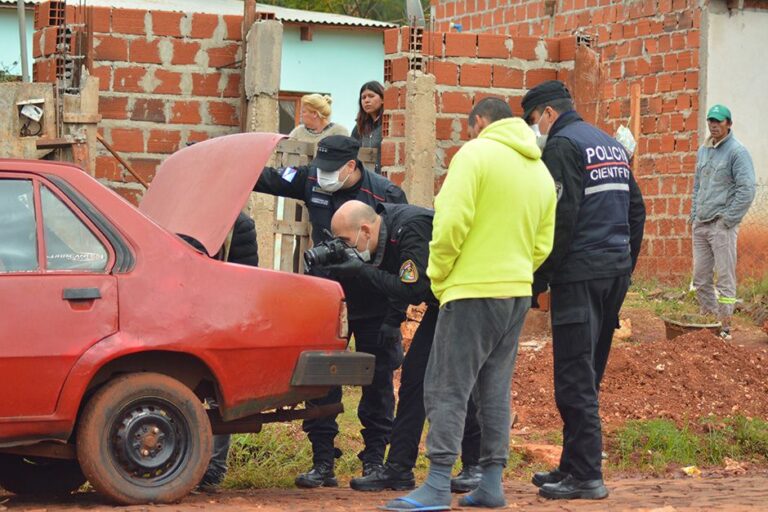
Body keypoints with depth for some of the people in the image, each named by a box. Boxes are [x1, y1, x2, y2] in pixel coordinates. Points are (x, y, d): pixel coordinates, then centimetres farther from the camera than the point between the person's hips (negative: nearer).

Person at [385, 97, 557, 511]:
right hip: (518, 292, 7)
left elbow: (451, 222, -16)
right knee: (495, 389, 14)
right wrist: (515, 272, 15)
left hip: (473, 290, -7)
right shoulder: (540, 171, 14)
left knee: (447, 388, -6)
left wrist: (438, 274, -5)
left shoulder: (475, 154, -8)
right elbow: (542, 244, 11)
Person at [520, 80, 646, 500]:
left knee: (575, 380, -5)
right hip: (615, 273, 9)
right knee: (587, 377, 15)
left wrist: (538, 281, -13)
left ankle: (585, 475, -6)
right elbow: (636, 209, 20)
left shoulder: (562, 146, -9)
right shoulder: (612, 145, 18)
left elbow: (560, 218, -17)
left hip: (580, 275, -9)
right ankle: (575, 465, 20)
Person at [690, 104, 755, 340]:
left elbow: (746, 190, -14)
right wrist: (694, 214, 15)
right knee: (700, 277, 9)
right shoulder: (703, 150, 15)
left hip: (722, 225, -7)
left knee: (725, 277, -5)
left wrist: (727, 219, -15)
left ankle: (725, 326, -2)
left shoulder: (737, 151, -8)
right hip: (700, 224, 7)